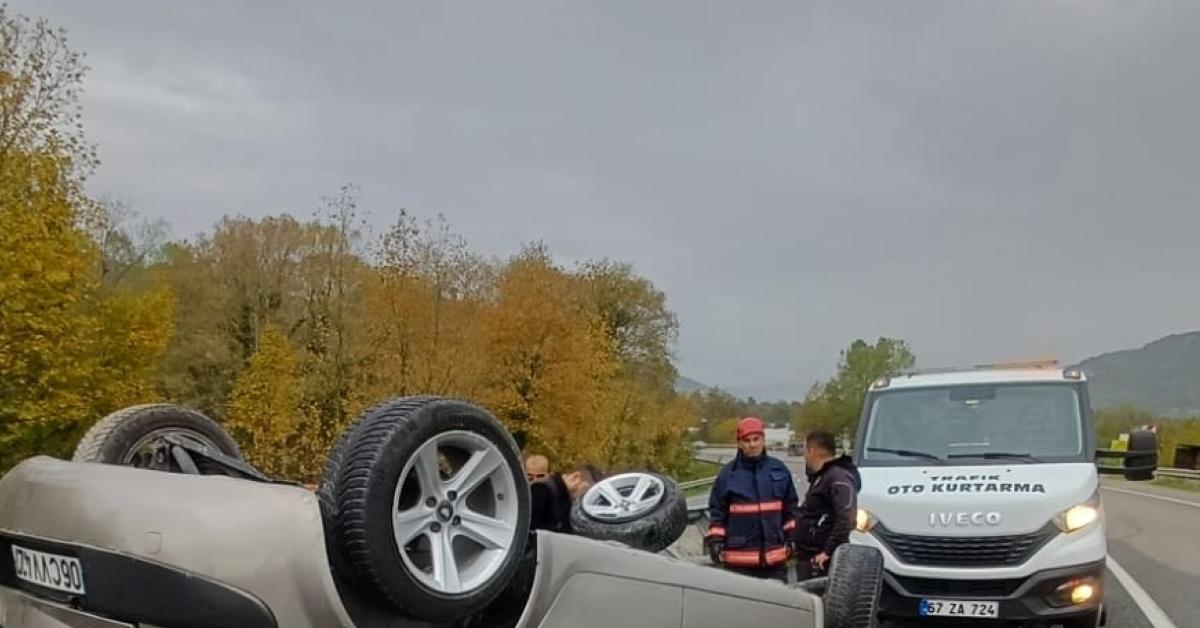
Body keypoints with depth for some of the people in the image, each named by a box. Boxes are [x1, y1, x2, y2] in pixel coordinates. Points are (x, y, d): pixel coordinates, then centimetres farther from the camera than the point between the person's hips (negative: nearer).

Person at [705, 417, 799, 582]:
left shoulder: (779, 470, 7)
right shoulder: (728, 473, 0)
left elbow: (790, 508, 14)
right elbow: (717, 511, 2)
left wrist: (792, 538, 11)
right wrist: (715, 541, -3)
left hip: (775, 557, 3)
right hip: (739, 559, -3)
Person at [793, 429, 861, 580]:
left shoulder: (838, 478, -16)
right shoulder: (821, 477, 19)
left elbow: (847, 518, -27)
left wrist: (829, 551, -26)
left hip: (821, 560, -11)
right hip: (809, 557, 11)